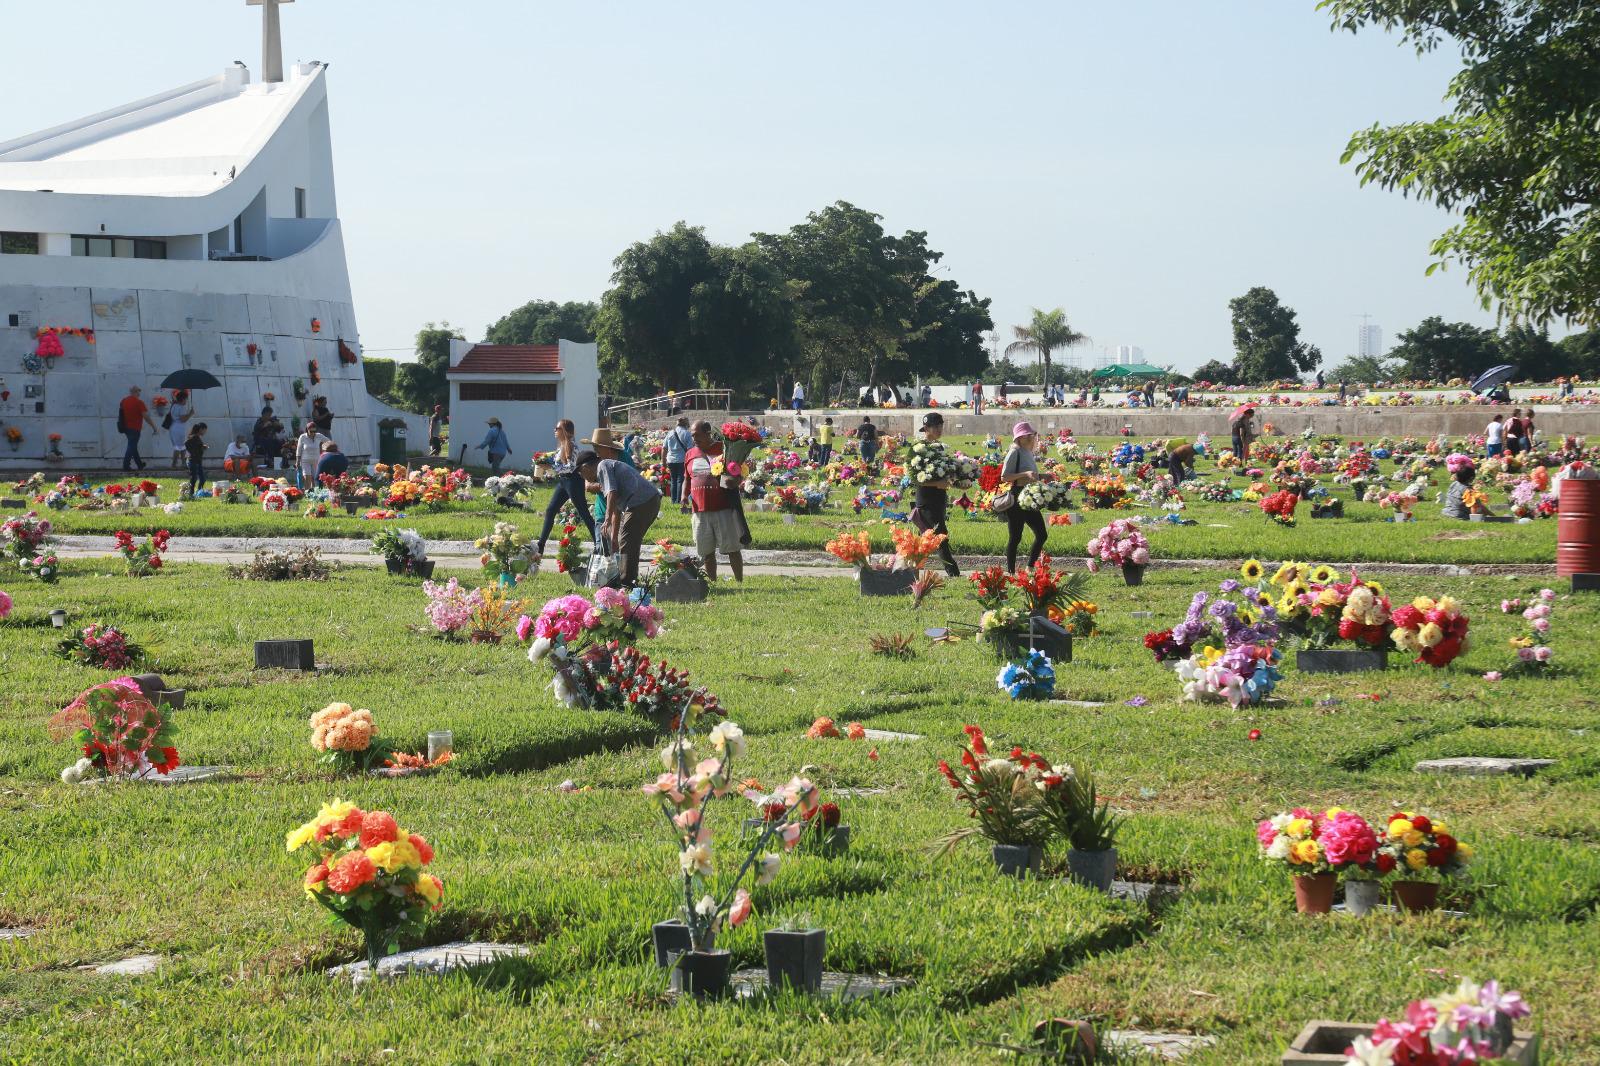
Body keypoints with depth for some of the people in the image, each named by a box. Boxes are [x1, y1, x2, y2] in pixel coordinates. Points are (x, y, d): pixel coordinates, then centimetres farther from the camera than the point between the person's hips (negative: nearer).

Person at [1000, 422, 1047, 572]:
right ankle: (1011, 572, 4)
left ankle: (1030, 568, 12)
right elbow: (1004, 477, -16)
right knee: (1015, 538, -3)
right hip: (1016, 500, -8)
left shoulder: (1029, 452, 14)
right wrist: (1025, 474, -24)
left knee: (1041, 535, 4)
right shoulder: (1015, 452, -10)